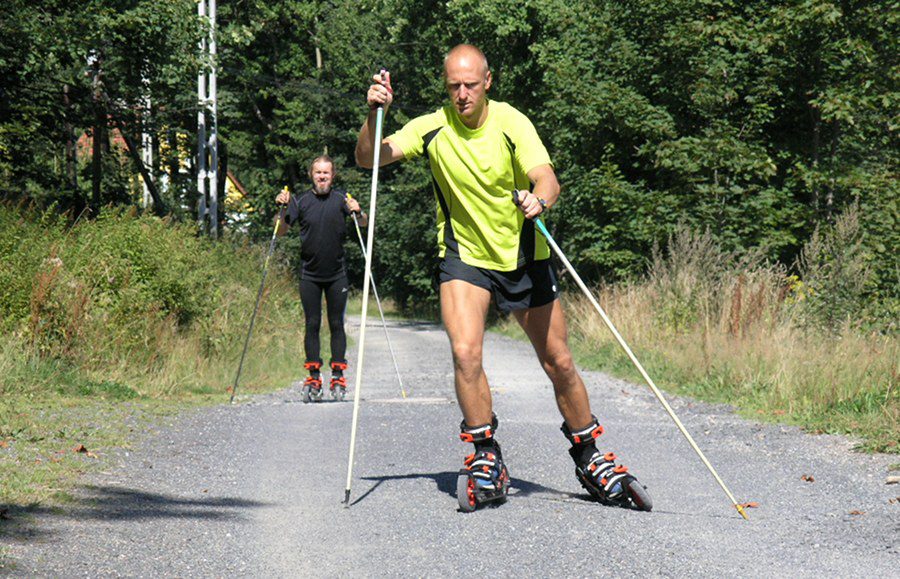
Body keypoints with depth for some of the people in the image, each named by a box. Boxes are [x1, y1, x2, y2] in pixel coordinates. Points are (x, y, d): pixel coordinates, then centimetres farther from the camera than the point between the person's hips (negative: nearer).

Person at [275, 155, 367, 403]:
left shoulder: (341, 199, -1)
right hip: (310, 275, 0)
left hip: (337, 275, 0)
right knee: (312, 325, 2)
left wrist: (358, 212, -24)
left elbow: (363, 224, -3)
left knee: (336, 325, 3)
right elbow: (281, 232, -1)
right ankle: (314, 378, 6)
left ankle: (338, 377, 8)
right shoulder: (301, 201, -1)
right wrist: (282, 209, -18)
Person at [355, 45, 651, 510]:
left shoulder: (511, 123, -14)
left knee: (558, 363, 5)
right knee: (465, 352, -21)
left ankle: (590, 461, 24)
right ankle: (486, 461, -6)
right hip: (464, 256, 0)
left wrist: (539, 200, -50)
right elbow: (368, 158, -11)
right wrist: (374, 115, -29)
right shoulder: (432, 129, -8)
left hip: (523, 255, 0)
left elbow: (547, 178, -27)